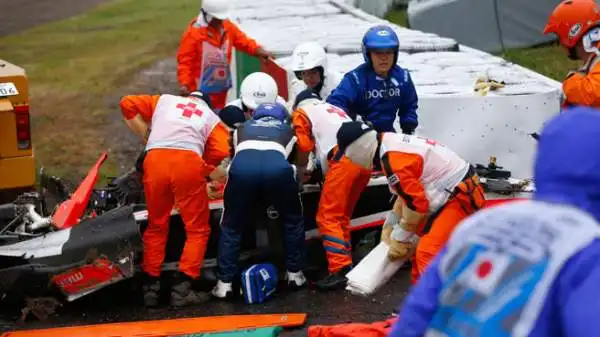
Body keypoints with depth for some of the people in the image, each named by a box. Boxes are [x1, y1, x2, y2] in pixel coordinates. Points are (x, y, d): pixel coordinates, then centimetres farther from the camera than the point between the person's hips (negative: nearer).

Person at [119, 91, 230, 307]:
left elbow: (128, 104, 23)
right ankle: (182, 288, -1)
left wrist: (146, 134, 30)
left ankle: (150, 286, 16)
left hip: (155, 159, 2)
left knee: (156, 226, 18)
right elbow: (221, 151, 10)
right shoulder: (211, 117, 29)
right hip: (188, 162, -2)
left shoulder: (164, 100, 33)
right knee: (197, 229, 9)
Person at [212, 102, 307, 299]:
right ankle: (294, 274, 28)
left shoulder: (242, 128, 41)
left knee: (232, 227, 19)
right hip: (277, 166, 0)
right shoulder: (288, 131, 39)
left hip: (242, 165, 1)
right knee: (293, 220, 26)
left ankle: (224, 283, 13)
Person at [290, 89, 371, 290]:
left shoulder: (301, 113, 18)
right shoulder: (334, 110, 37)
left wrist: (300, 172, 25)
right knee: (342, 216, 17)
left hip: (345, 158, -7)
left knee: (328, 217, -6)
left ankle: (340, 271, -17)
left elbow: (304, 148, 9)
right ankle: (345, 263, 16)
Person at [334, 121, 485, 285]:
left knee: (428, 253, -18)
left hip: (461, 198, -11)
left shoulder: (392, 158, -22)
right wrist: (389, 225, 19)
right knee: (420, 243, 21)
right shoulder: (395, 143, 10)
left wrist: (399, 237, -8)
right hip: (455, 192, 11)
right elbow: (409, 192, 20)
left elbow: (416, 203, -21)